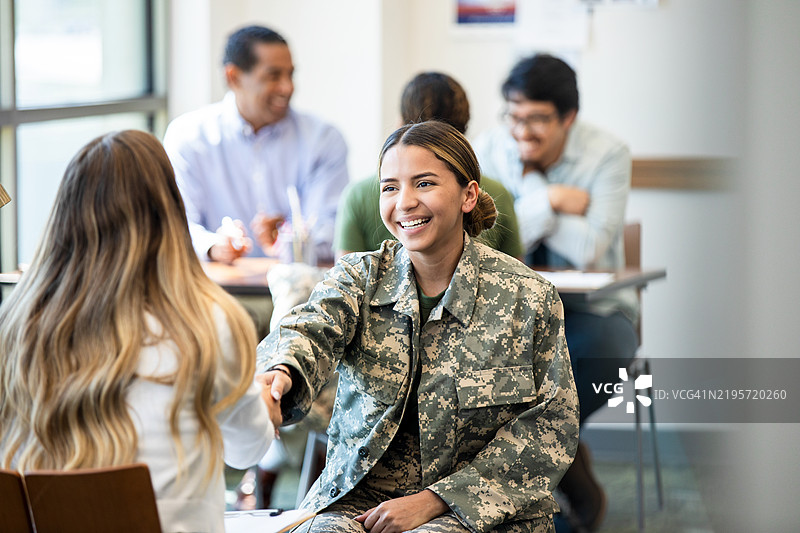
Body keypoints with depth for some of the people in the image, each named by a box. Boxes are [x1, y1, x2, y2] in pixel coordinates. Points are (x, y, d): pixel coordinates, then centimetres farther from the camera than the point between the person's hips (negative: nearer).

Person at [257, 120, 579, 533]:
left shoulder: (529, 297, -1)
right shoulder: (359, 277, 5)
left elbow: (550, 426, -3)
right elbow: (310, 328, -16)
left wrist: (433, 500, -12)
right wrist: (280, 374, -43)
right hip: (356, 495, 2)